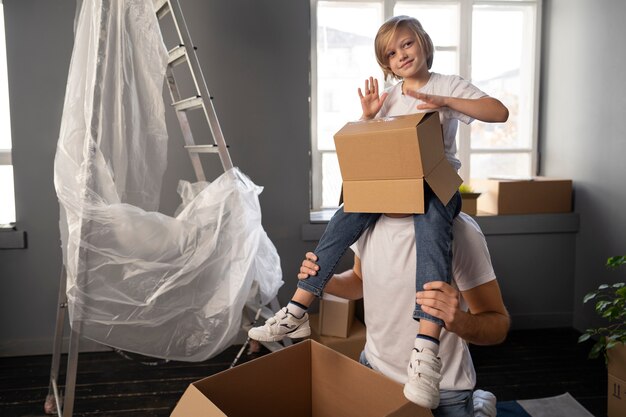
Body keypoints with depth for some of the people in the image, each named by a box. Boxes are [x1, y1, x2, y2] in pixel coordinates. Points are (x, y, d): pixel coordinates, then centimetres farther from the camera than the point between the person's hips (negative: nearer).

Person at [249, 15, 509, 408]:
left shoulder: (449, 85, 7)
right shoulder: (388, 99, 18)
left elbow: (500, 112, -6)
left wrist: (445, 101, -16)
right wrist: (367, 116, -2)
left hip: (438, 182, -4)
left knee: (430, 227, -37)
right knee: (347, 216, -22)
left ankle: (427, 347, -45)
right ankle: (297, 312, -19)